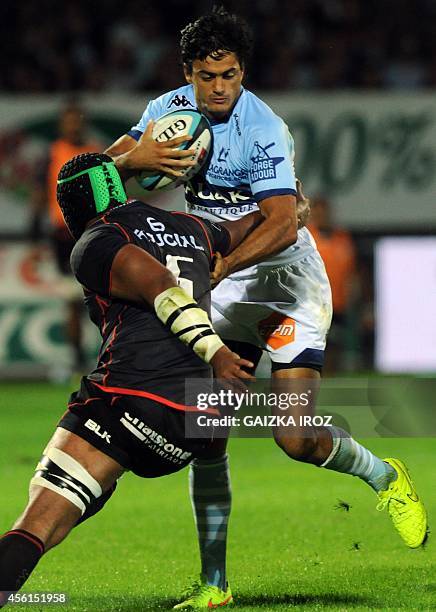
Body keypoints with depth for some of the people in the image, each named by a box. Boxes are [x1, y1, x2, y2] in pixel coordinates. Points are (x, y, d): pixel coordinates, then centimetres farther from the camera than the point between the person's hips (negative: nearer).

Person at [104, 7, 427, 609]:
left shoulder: (264, 130, -21)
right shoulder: (173, 109, 0)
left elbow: (282, 223, -31)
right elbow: (105, 165, -1)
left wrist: (225, 263, -45)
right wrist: (136, 158, -24)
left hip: (287, 281, -6)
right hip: (227, 289, 6)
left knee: (296, 437, -15)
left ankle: (385, 476, 17)